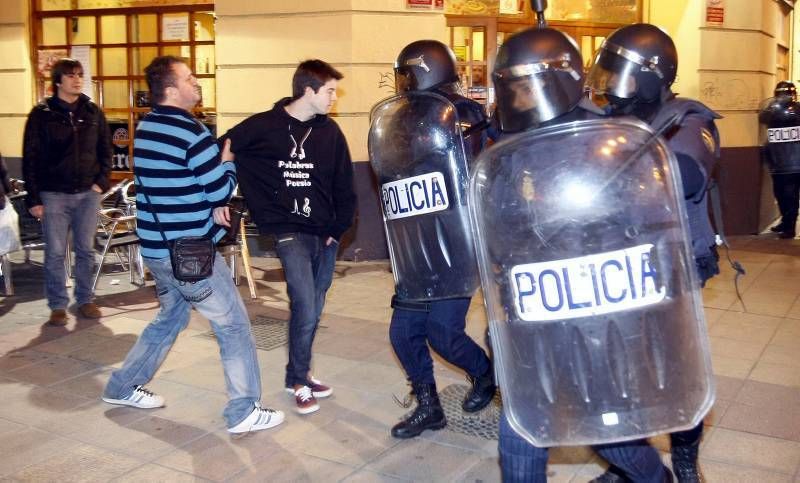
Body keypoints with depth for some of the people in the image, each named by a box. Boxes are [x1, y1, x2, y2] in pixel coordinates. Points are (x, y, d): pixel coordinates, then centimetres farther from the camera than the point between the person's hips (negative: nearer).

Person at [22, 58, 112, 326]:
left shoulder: (93, 112, 7)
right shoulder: (42, 114, -1)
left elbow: (105, 150, 12)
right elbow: (31, 158, -1)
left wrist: (101, 181, -1)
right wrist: (33, 198, -6)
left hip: (87, 193, 2)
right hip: (54, 194, -2)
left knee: (86, 250, 9)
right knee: (55, 253, 1)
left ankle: (85, 300, 21)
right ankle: (58, 305, 11)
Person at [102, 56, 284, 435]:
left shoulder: (145, 128, 9)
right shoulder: (191, 132, -18)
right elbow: (221, 191, -13)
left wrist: (211, 205, 2)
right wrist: (227, 161, 4)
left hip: (156, 247, 9)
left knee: (170, 318, 26)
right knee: (234, 325, 1)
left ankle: (122, 387, 35)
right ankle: (244, 411, 5)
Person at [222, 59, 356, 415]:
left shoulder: (329, 132, 4)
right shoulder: (263, 127, -6)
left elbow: (344, 187, 8)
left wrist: (339, 229, 1)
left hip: (325, 235, 4)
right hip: (290, 233, -4)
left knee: (313, 311, 12)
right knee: (305, 308, -12)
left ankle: (300, 372, 31)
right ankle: (298, 380, 8)